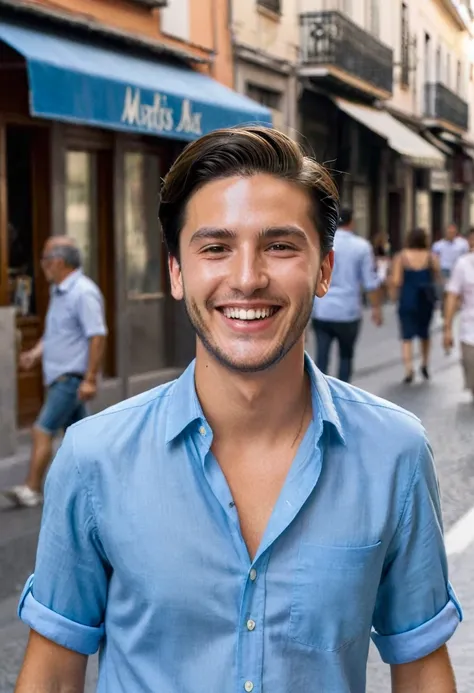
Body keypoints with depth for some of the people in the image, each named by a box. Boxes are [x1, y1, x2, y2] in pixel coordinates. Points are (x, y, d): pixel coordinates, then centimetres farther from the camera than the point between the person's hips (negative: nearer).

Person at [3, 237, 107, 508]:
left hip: (72, 377, -10)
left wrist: (90, 380, -24)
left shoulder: (84, 292, -17)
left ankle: (32, 490, -5)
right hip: (59, 375, 10)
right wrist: (36, 353, 7)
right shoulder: (59, 292, 14)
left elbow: (98, 336, -22)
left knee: (43, 431, -10)